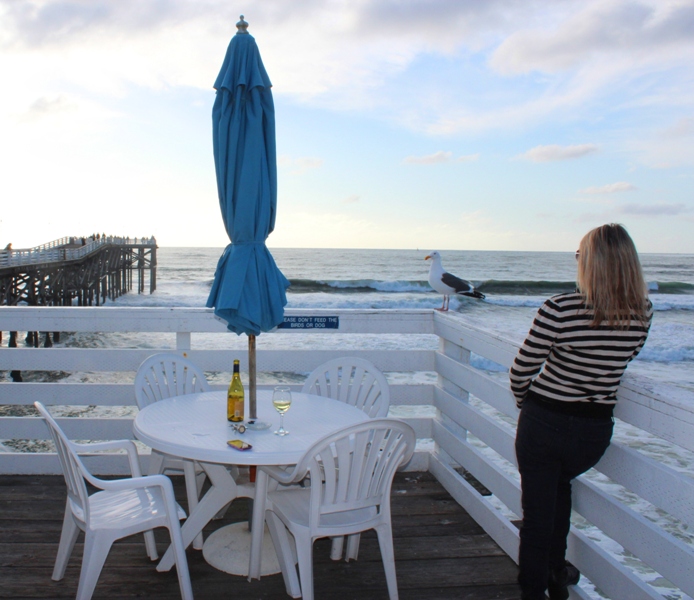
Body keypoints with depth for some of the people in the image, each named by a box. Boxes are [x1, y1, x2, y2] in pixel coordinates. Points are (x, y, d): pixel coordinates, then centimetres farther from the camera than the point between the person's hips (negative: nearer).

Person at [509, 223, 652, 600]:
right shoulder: (643, 313, -8)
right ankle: (555, 569, 43)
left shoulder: (560, 309, -23)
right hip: (596, 430, 5)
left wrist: (525, 402, 7)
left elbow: (520, 373, -14)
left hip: (544, 423, -4)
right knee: (560, 485, 33)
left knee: (537, 510, 14)